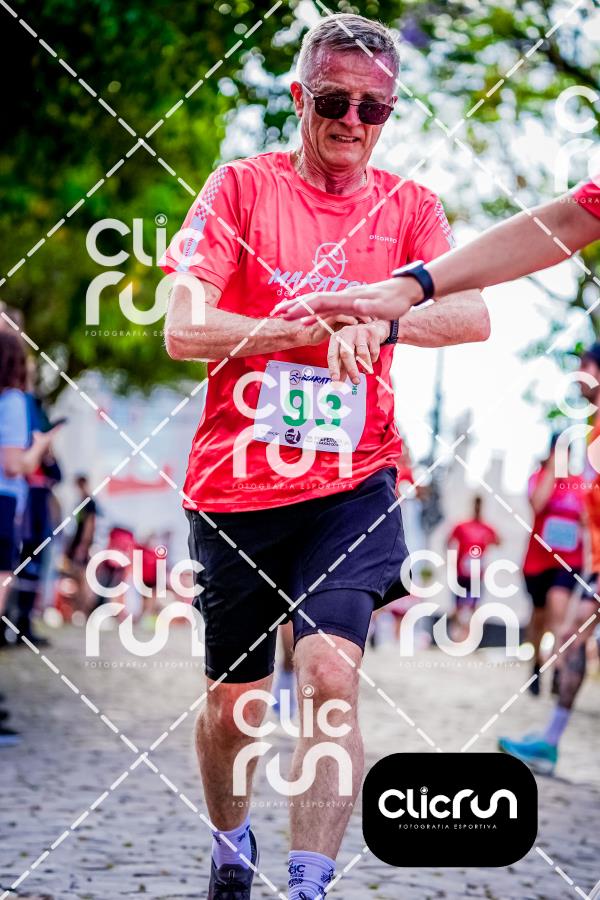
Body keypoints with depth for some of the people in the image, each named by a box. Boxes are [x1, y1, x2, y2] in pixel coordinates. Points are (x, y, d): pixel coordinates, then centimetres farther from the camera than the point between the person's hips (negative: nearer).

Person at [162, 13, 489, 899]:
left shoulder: (407, 206, 6)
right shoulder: (242, 187, 0)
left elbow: (473, 313, -11)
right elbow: (183, 330, -10)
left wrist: (379, 320, -29)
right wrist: (315, 328, -18)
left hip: (352, 485, 0)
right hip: (237, 484, 0)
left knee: (331, 676, -20)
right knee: (233, 700, 11)